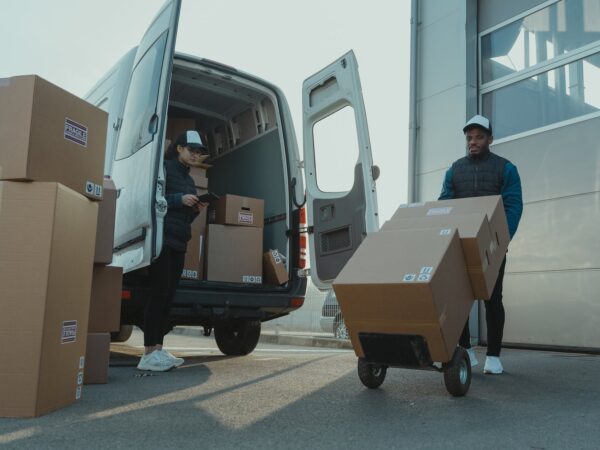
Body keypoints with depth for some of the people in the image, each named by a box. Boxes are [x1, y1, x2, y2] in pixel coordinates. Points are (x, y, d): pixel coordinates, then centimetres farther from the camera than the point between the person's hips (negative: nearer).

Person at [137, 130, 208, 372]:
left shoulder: (188, 179, 23)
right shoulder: (164, 168, -1)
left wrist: (195, 209, 6)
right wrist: (179, 199, -15)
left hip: (178, 242, 8)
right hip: (162, 238, -8)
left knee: (168, 295, 4)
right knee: (160, 292, -12)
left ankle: (158, 349, 7)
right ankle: (149, 354, -10)